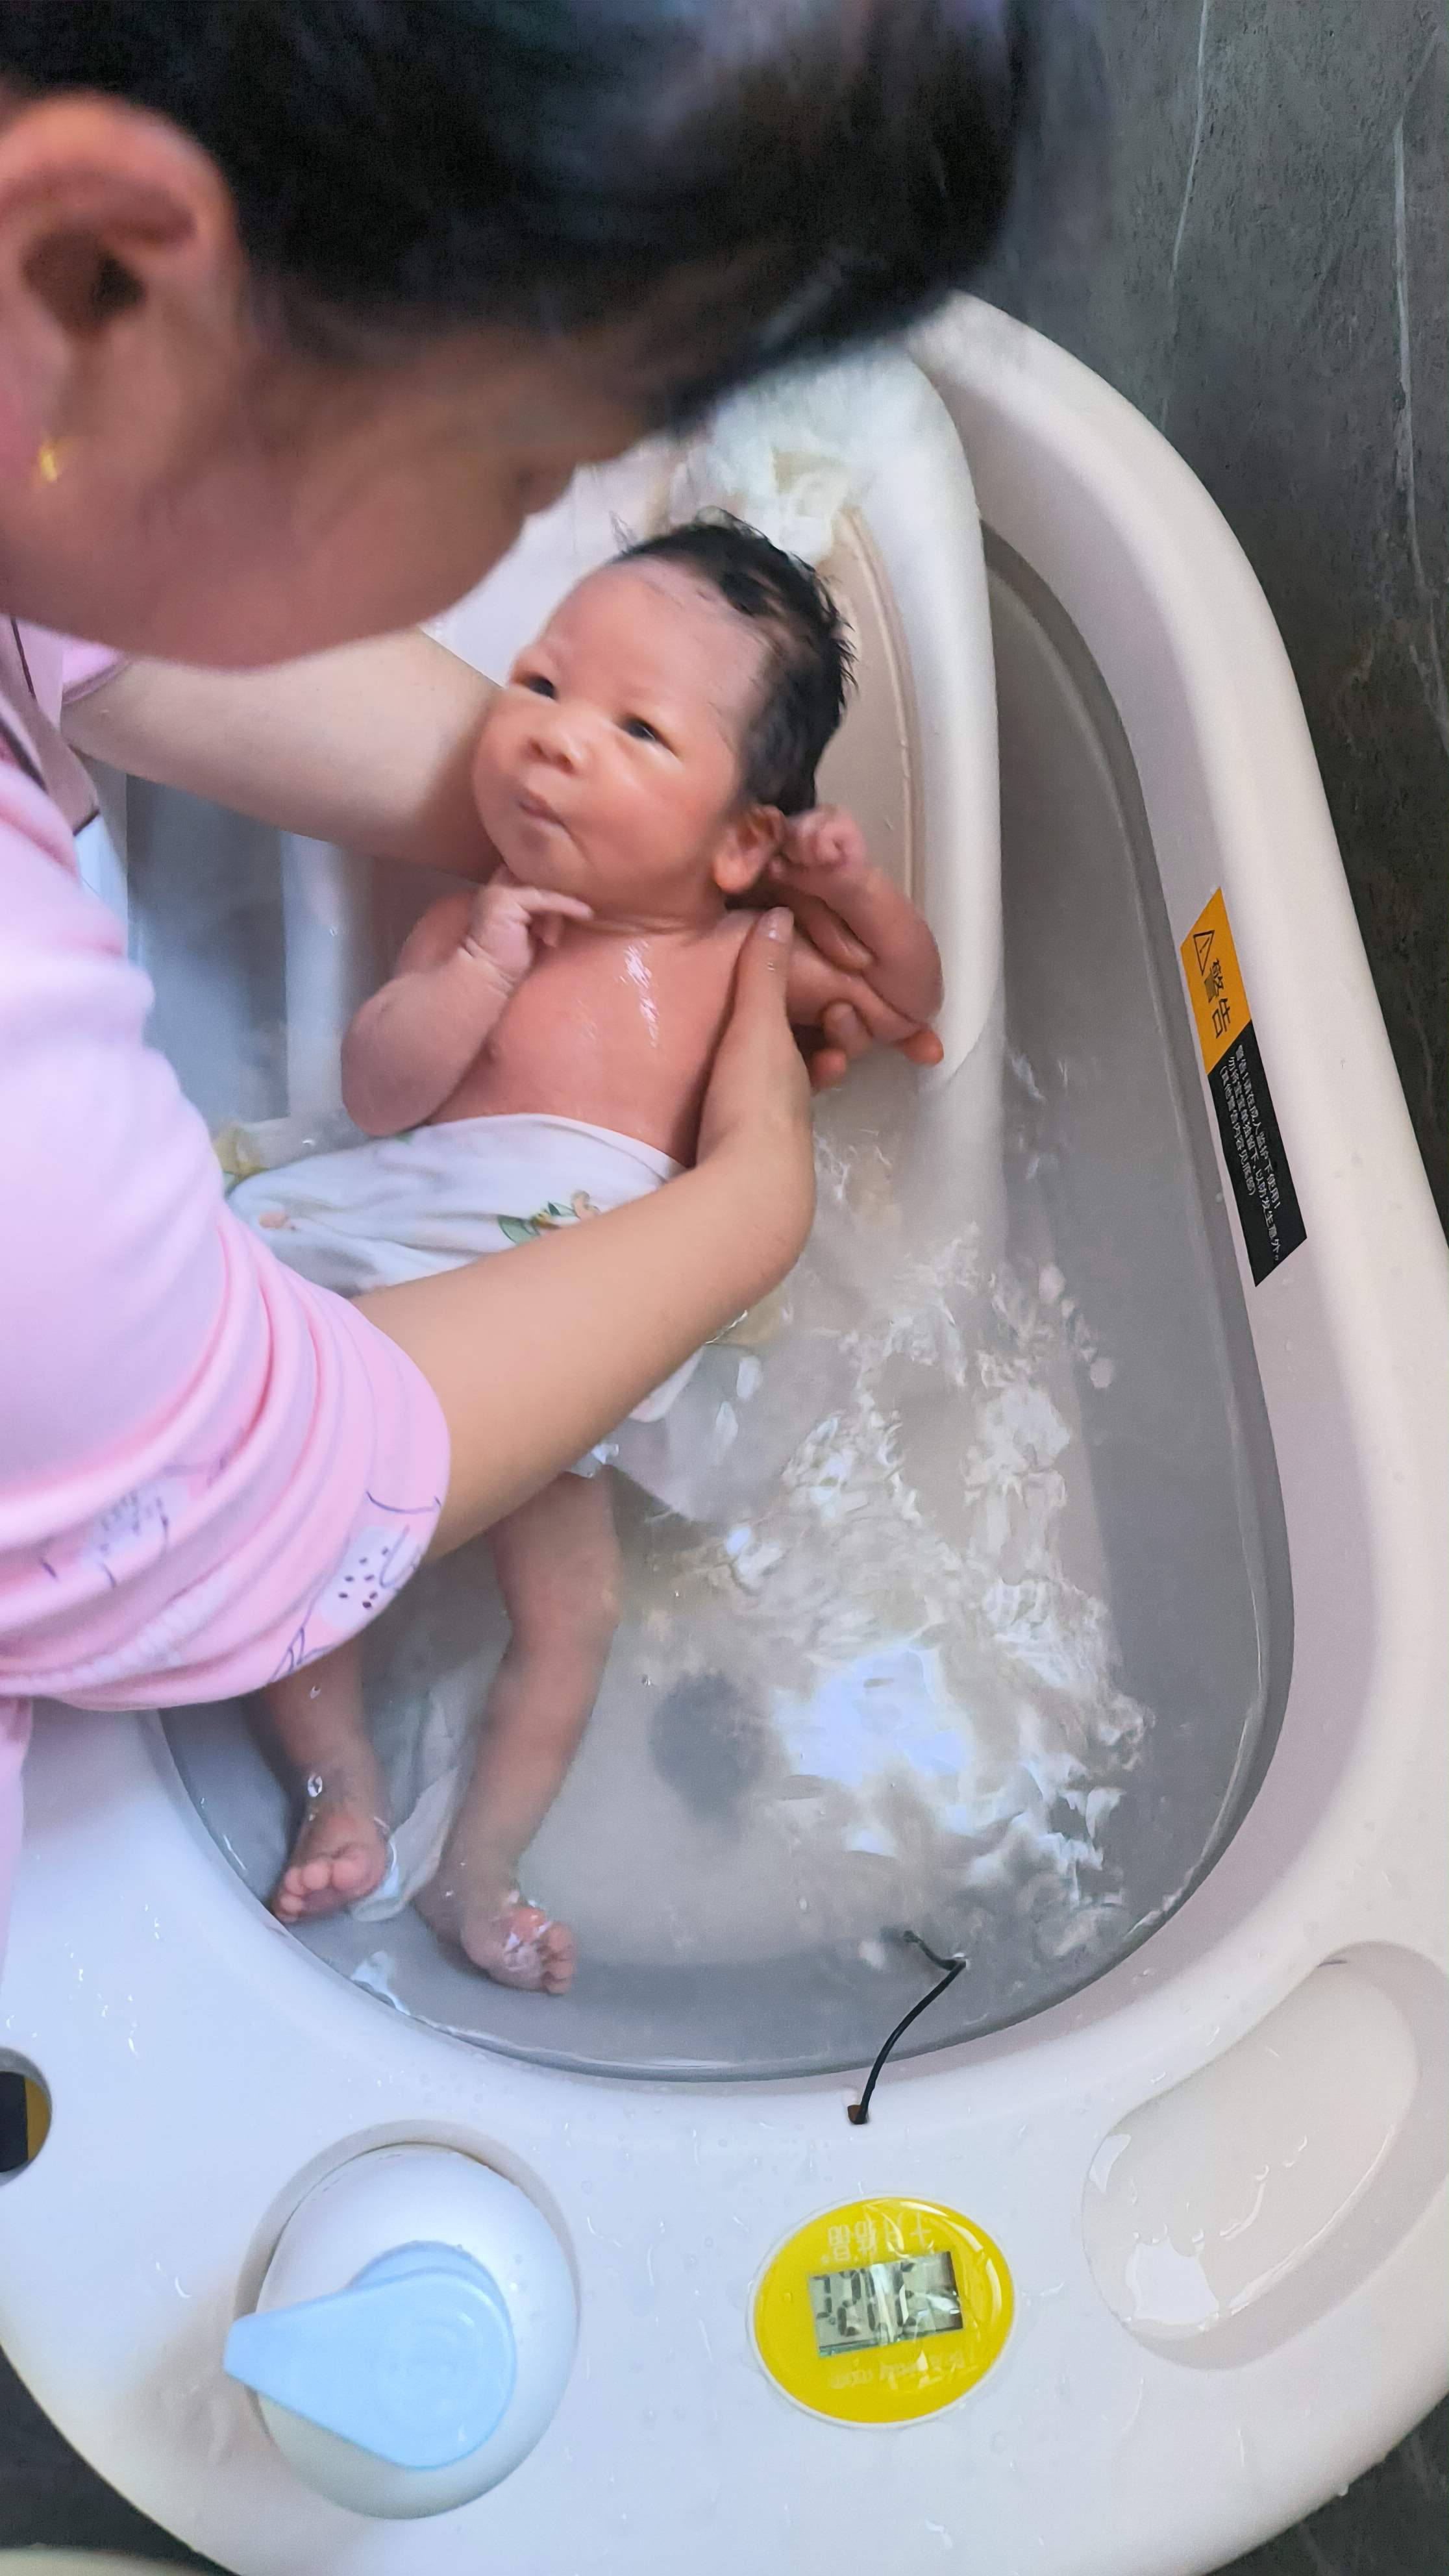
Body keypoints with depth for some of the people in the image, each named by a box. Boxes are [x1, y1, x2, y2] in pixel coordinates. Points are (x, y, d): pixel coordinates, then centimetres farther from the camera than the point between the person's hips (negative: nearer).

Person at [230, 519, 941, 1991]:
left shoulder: (737, 957, 9)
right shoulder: (471, 926, 5)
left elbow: (910, 1001, 19)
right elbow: (378, 1096, -3)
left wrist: (865, 898, -1)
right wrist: (477, 966, -15)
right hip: (393, 1258, 0)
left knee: (570, 1609, -4)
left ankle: (477, 1871, 13)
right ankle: (342, 1786, 16)